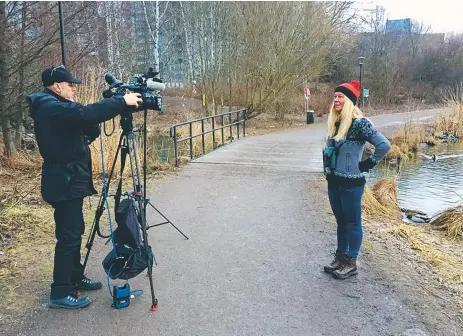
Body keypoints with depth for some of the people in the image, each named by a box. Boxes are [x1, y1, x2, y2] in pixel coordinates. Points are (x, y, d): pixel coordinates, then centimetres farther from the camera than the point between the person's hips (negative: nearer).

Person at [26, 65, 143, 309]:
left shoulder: (56, 107, 16)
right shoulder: (49, 106, -15)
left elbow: (89, 131, 12)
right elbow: (85, 114, -32)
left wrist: (114, 104, -4)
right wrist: (122, 102, -28)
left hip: (70, 179, 10)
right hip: (64, 182, -10)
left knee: (74, 232, 17)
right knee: (68, 236, -5)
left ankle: (75, 278, 30)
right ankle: (60, 293, 4)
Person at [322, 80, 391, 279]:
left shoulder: (359, 123, -15)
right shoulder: (334, 122, 8)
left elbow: (384, 145, -20)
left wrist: (366, 164, -12)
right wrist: (328, 169, 13)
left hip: (351, 183, -7)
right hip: (333, 181, 8)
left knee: (352, 223, 5)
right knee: (341, 221, 17)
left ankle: (351, 263, 17)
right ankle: (340, 258, 29)